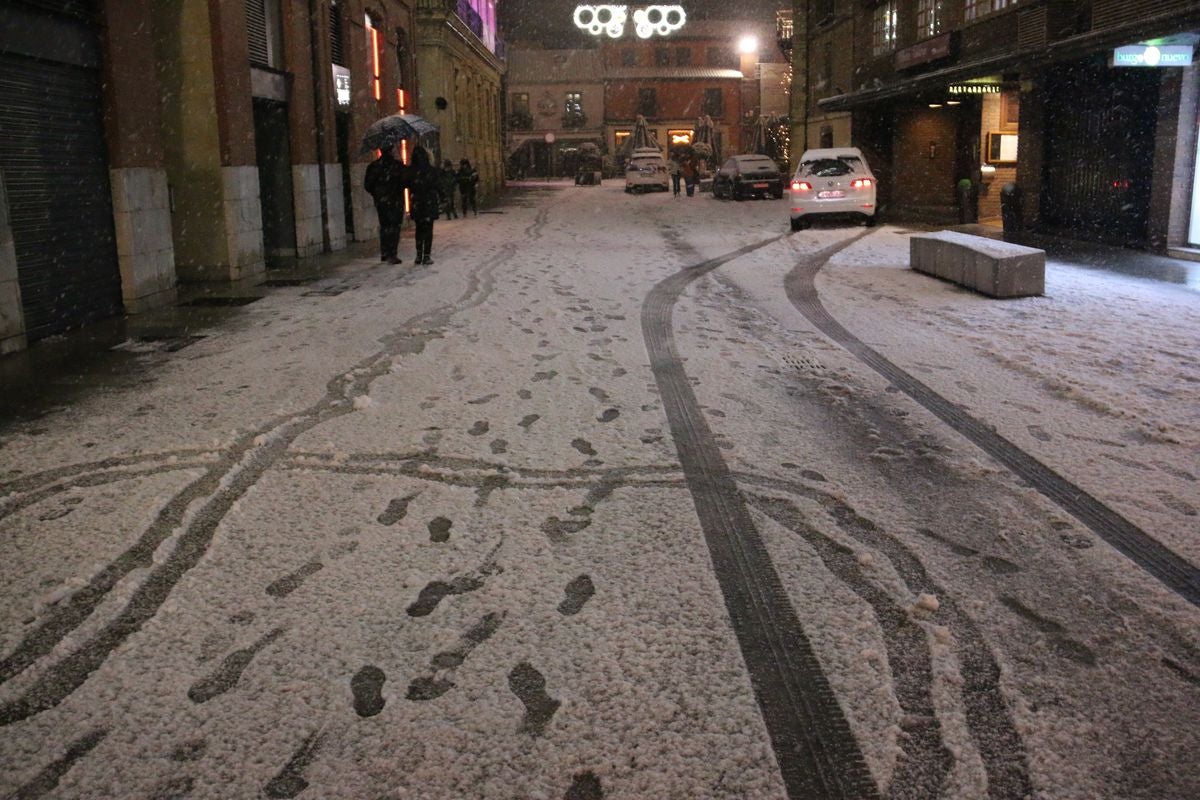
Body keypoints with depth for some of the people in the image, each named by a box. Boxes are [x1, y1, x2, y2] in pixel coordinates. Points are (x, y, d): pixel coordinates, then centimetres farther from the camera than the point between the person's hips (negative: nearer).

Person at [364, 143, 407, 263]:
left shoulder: (373, 166, 2)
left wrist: (376, 195, 16)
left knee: (384, 226, 17)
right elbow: (404, 182, -13)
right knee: (394, 227, 0)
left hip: (380, 201, 5)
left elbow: (367, 185, 3)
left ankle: (384, 253, 20)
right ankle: (392, 255, -4)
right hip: (395, 201, -5)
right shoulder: (397, 165, -11)